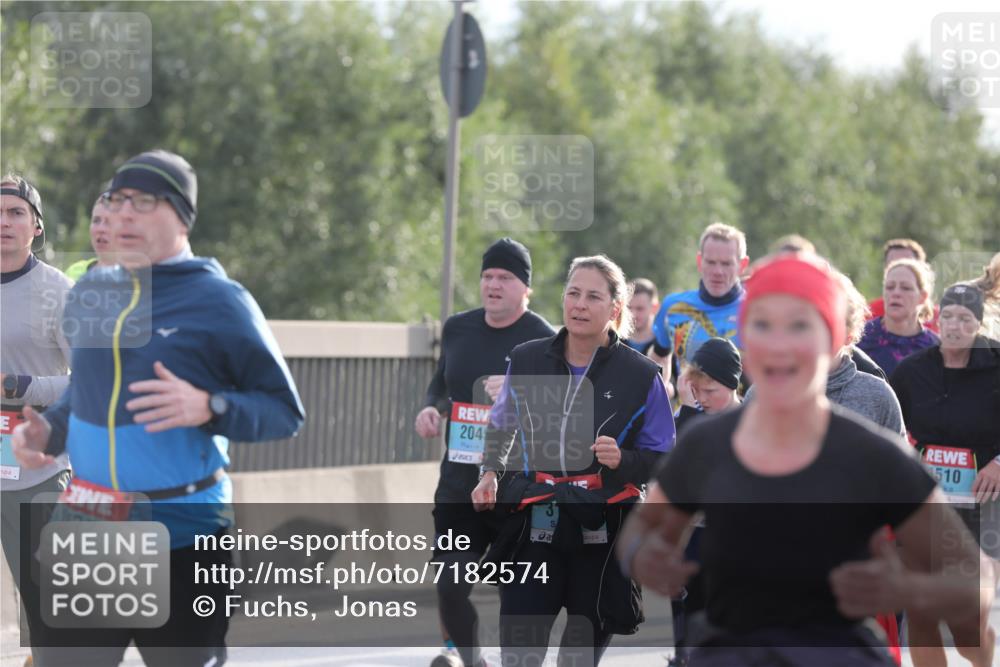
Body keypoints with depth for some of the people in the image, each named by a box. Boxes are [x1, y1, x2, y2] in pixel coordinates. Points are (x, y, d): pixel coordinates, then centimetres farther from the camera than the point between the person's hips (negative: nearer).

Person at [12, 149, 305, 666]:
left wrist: (209, 408, -25)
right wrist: (48, 430, 3)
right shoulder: (90, 293, 9)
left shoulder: (220, 301, -8)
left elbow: (284, 412, -8)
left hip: (185, 538, -4)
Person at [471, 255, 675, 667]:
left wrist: (622, 460, -17)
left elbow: (663, 460, 1)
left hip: (603, 537, -1)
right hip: (533, 527, 1)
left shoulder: (640, 376, -5)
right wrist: (490, 473, 8)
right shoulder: (525, 361, 3)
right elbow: (501, 425, 22)